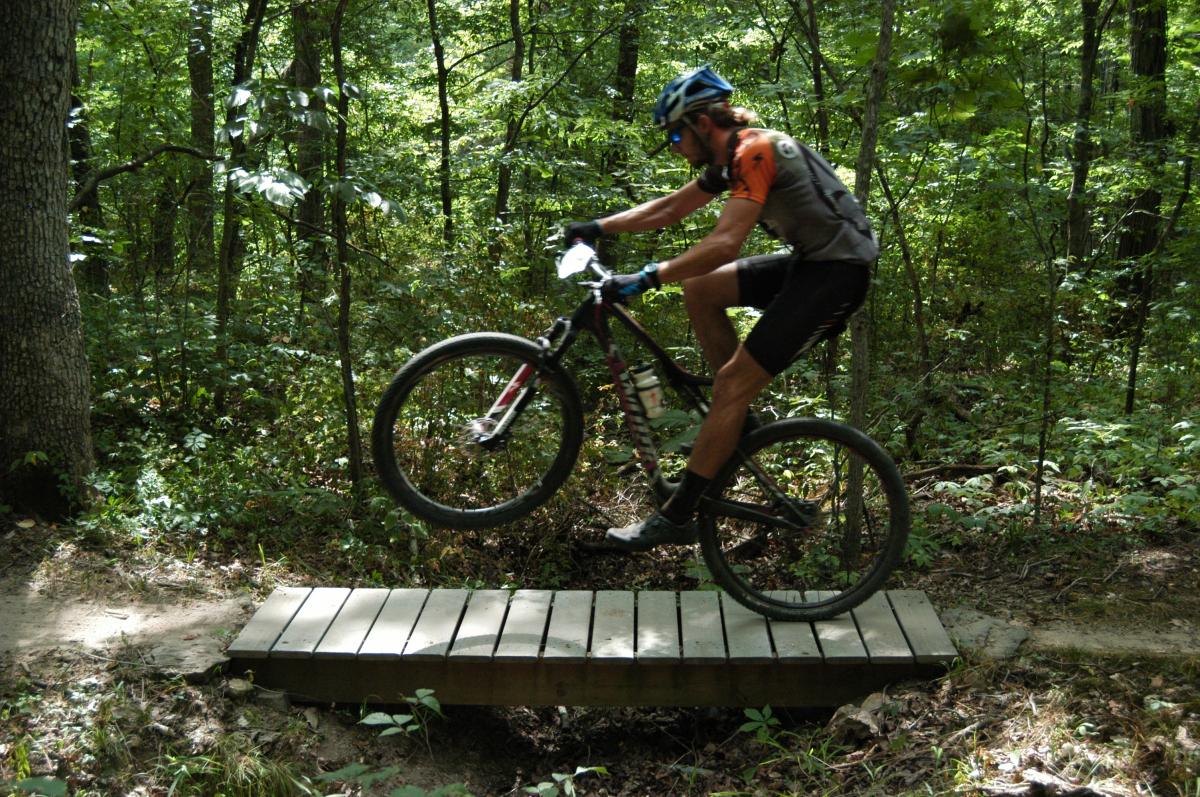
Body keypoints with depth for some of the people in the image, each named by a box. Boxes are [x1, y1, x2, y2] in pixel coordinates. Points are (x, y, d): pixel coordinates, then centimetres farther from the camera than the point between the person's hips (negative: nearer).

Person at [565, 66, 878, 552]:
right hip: (809, 261, 10)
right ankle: (738, 413, 14)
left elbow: (724, 243, -28)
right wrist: (598, 227, 14)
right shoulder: (731, 157, 11)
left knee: (732, 383, -12)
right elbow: (670, 208, 19)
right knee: (699, 289, 9)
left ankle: (675, 518, -6)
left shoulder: (754, 151, -18)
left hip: (837, 271, -10)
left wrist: (646, 280, -28)